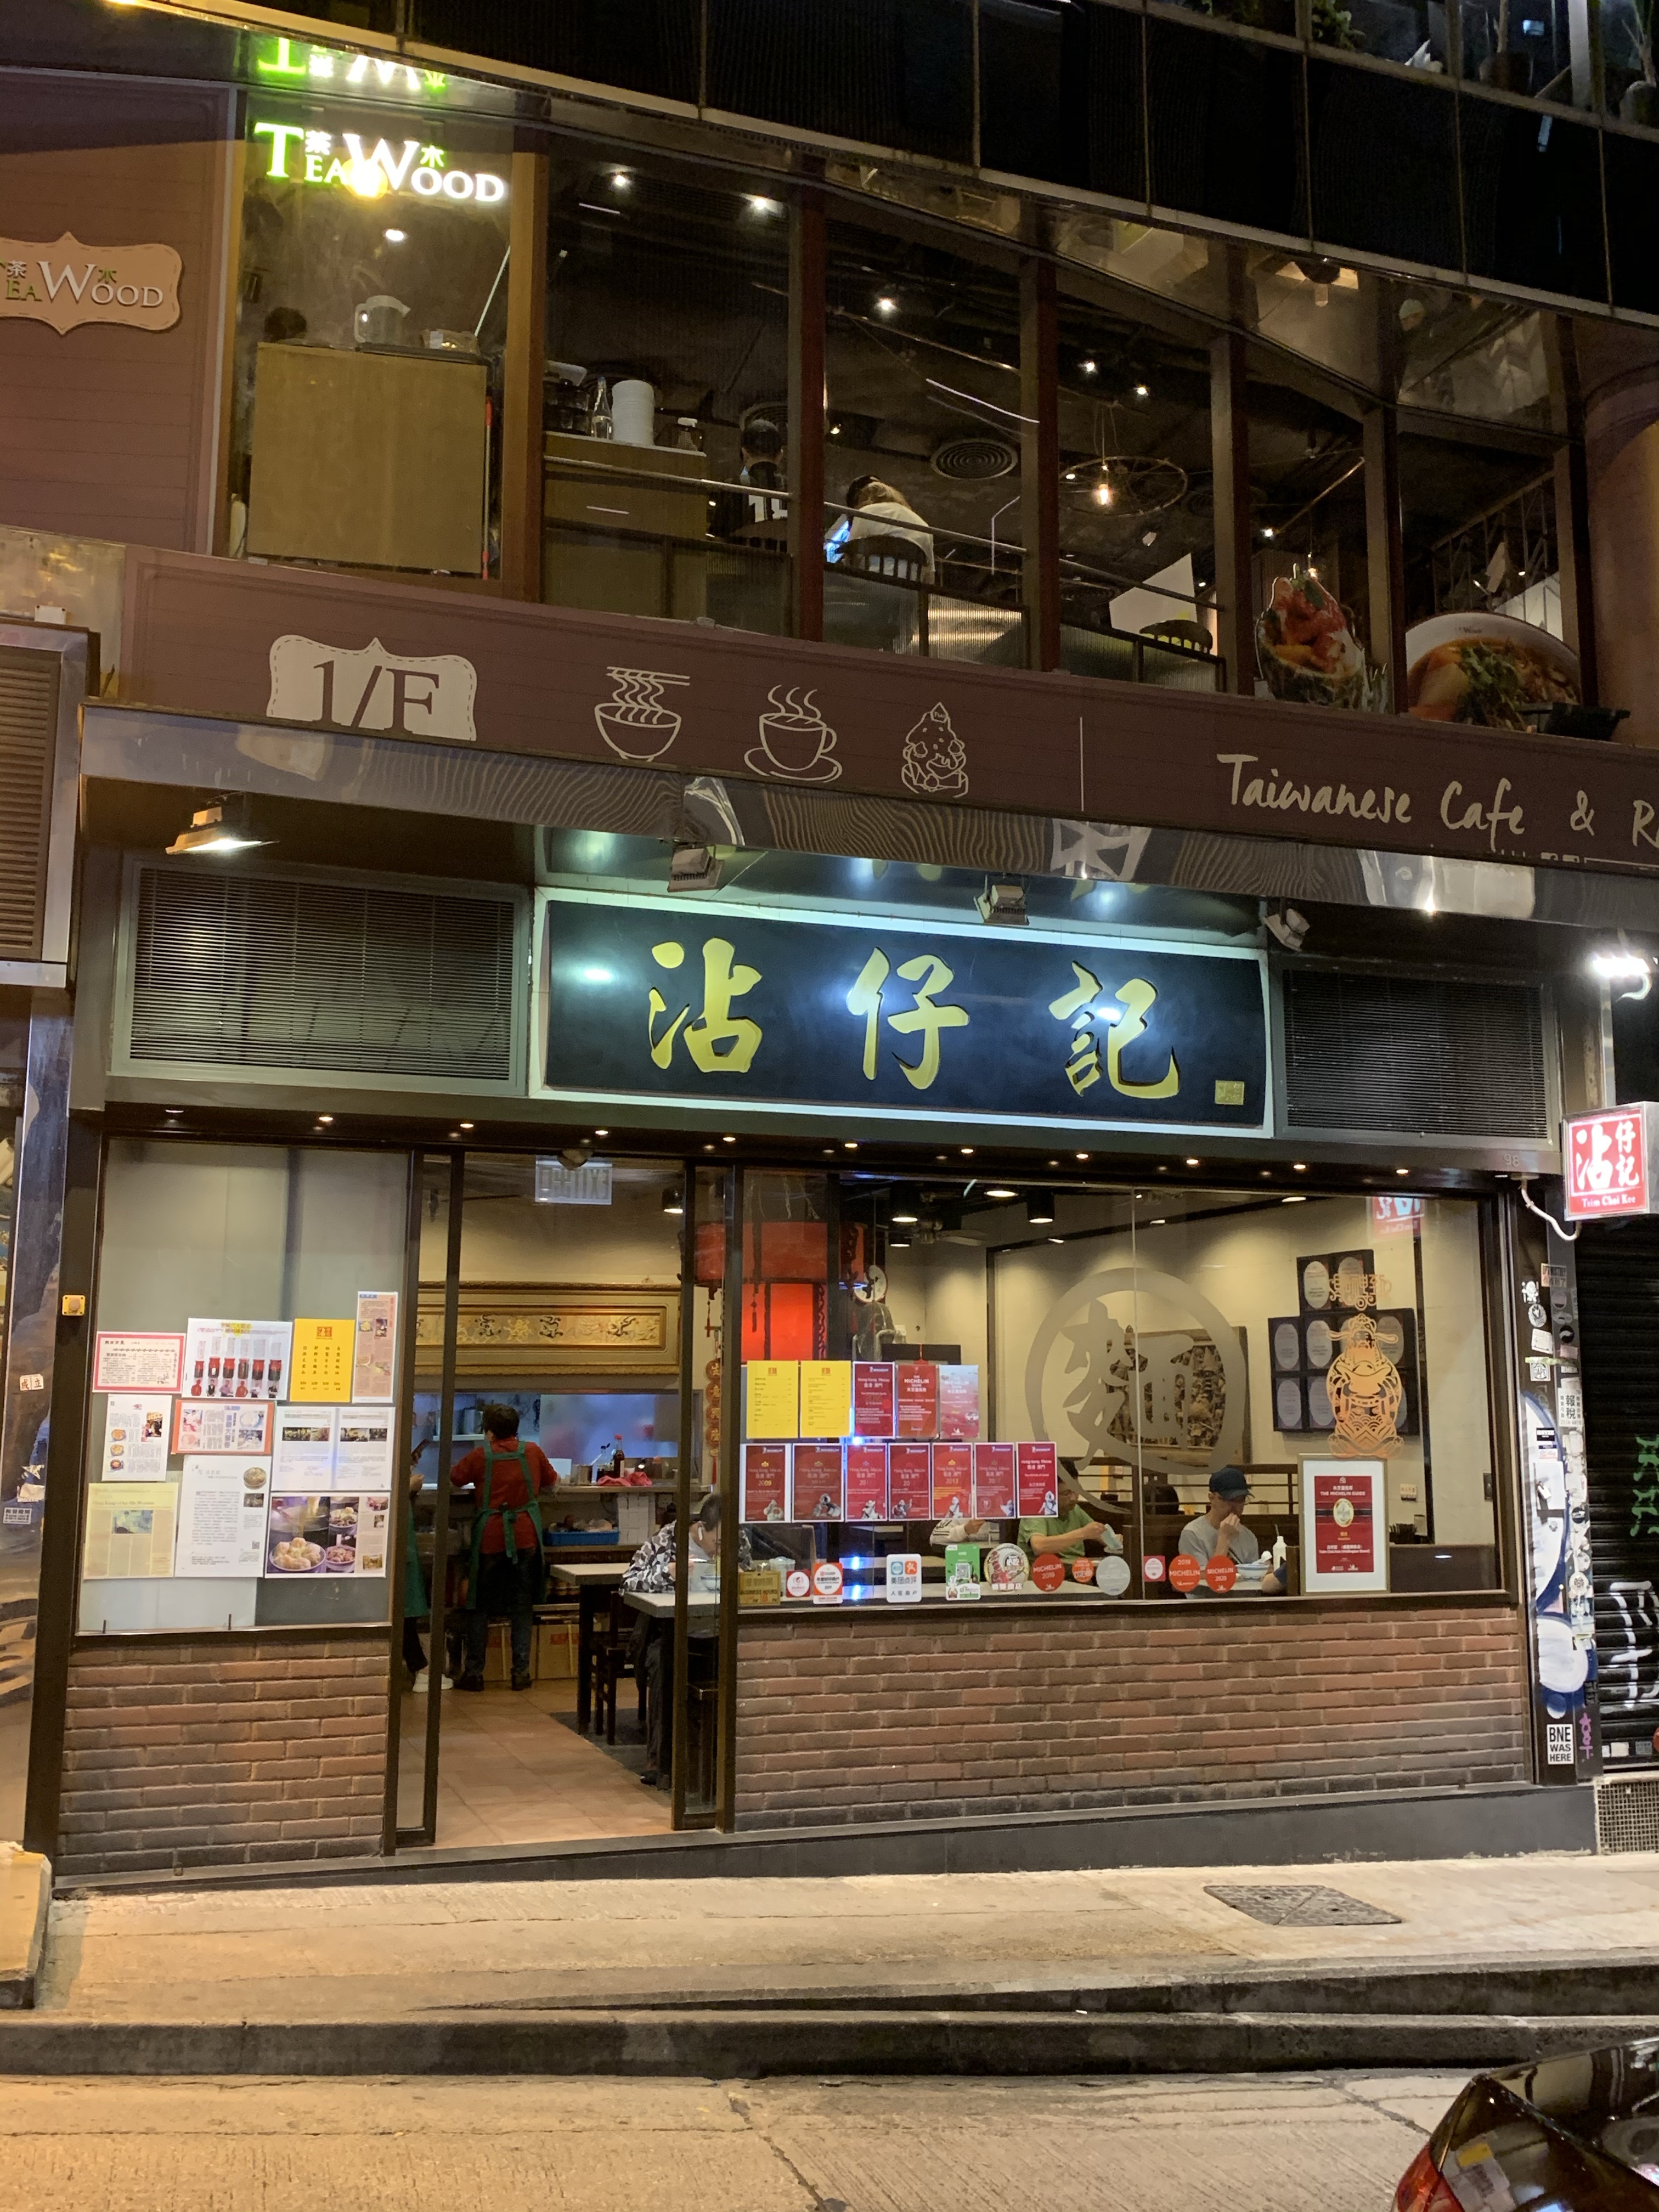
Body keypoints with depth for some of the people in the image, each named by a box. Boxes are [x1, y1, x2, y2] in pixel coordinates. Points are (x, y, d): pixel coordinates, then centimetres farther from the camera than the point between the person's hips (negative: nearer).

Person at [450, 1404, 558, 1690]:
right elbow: (551, 1483, 17)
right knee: (522, 1607, 8)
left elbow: (453, 1483, 8)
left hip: (490, 1538, -2)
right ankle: (521, 1672, 6)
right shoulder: (533, 1452, 3)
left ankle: (473, 1672, 9)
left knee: (479, 1606, 9)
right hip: (526, 1537, 2)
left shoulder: (480, 1455, -4)